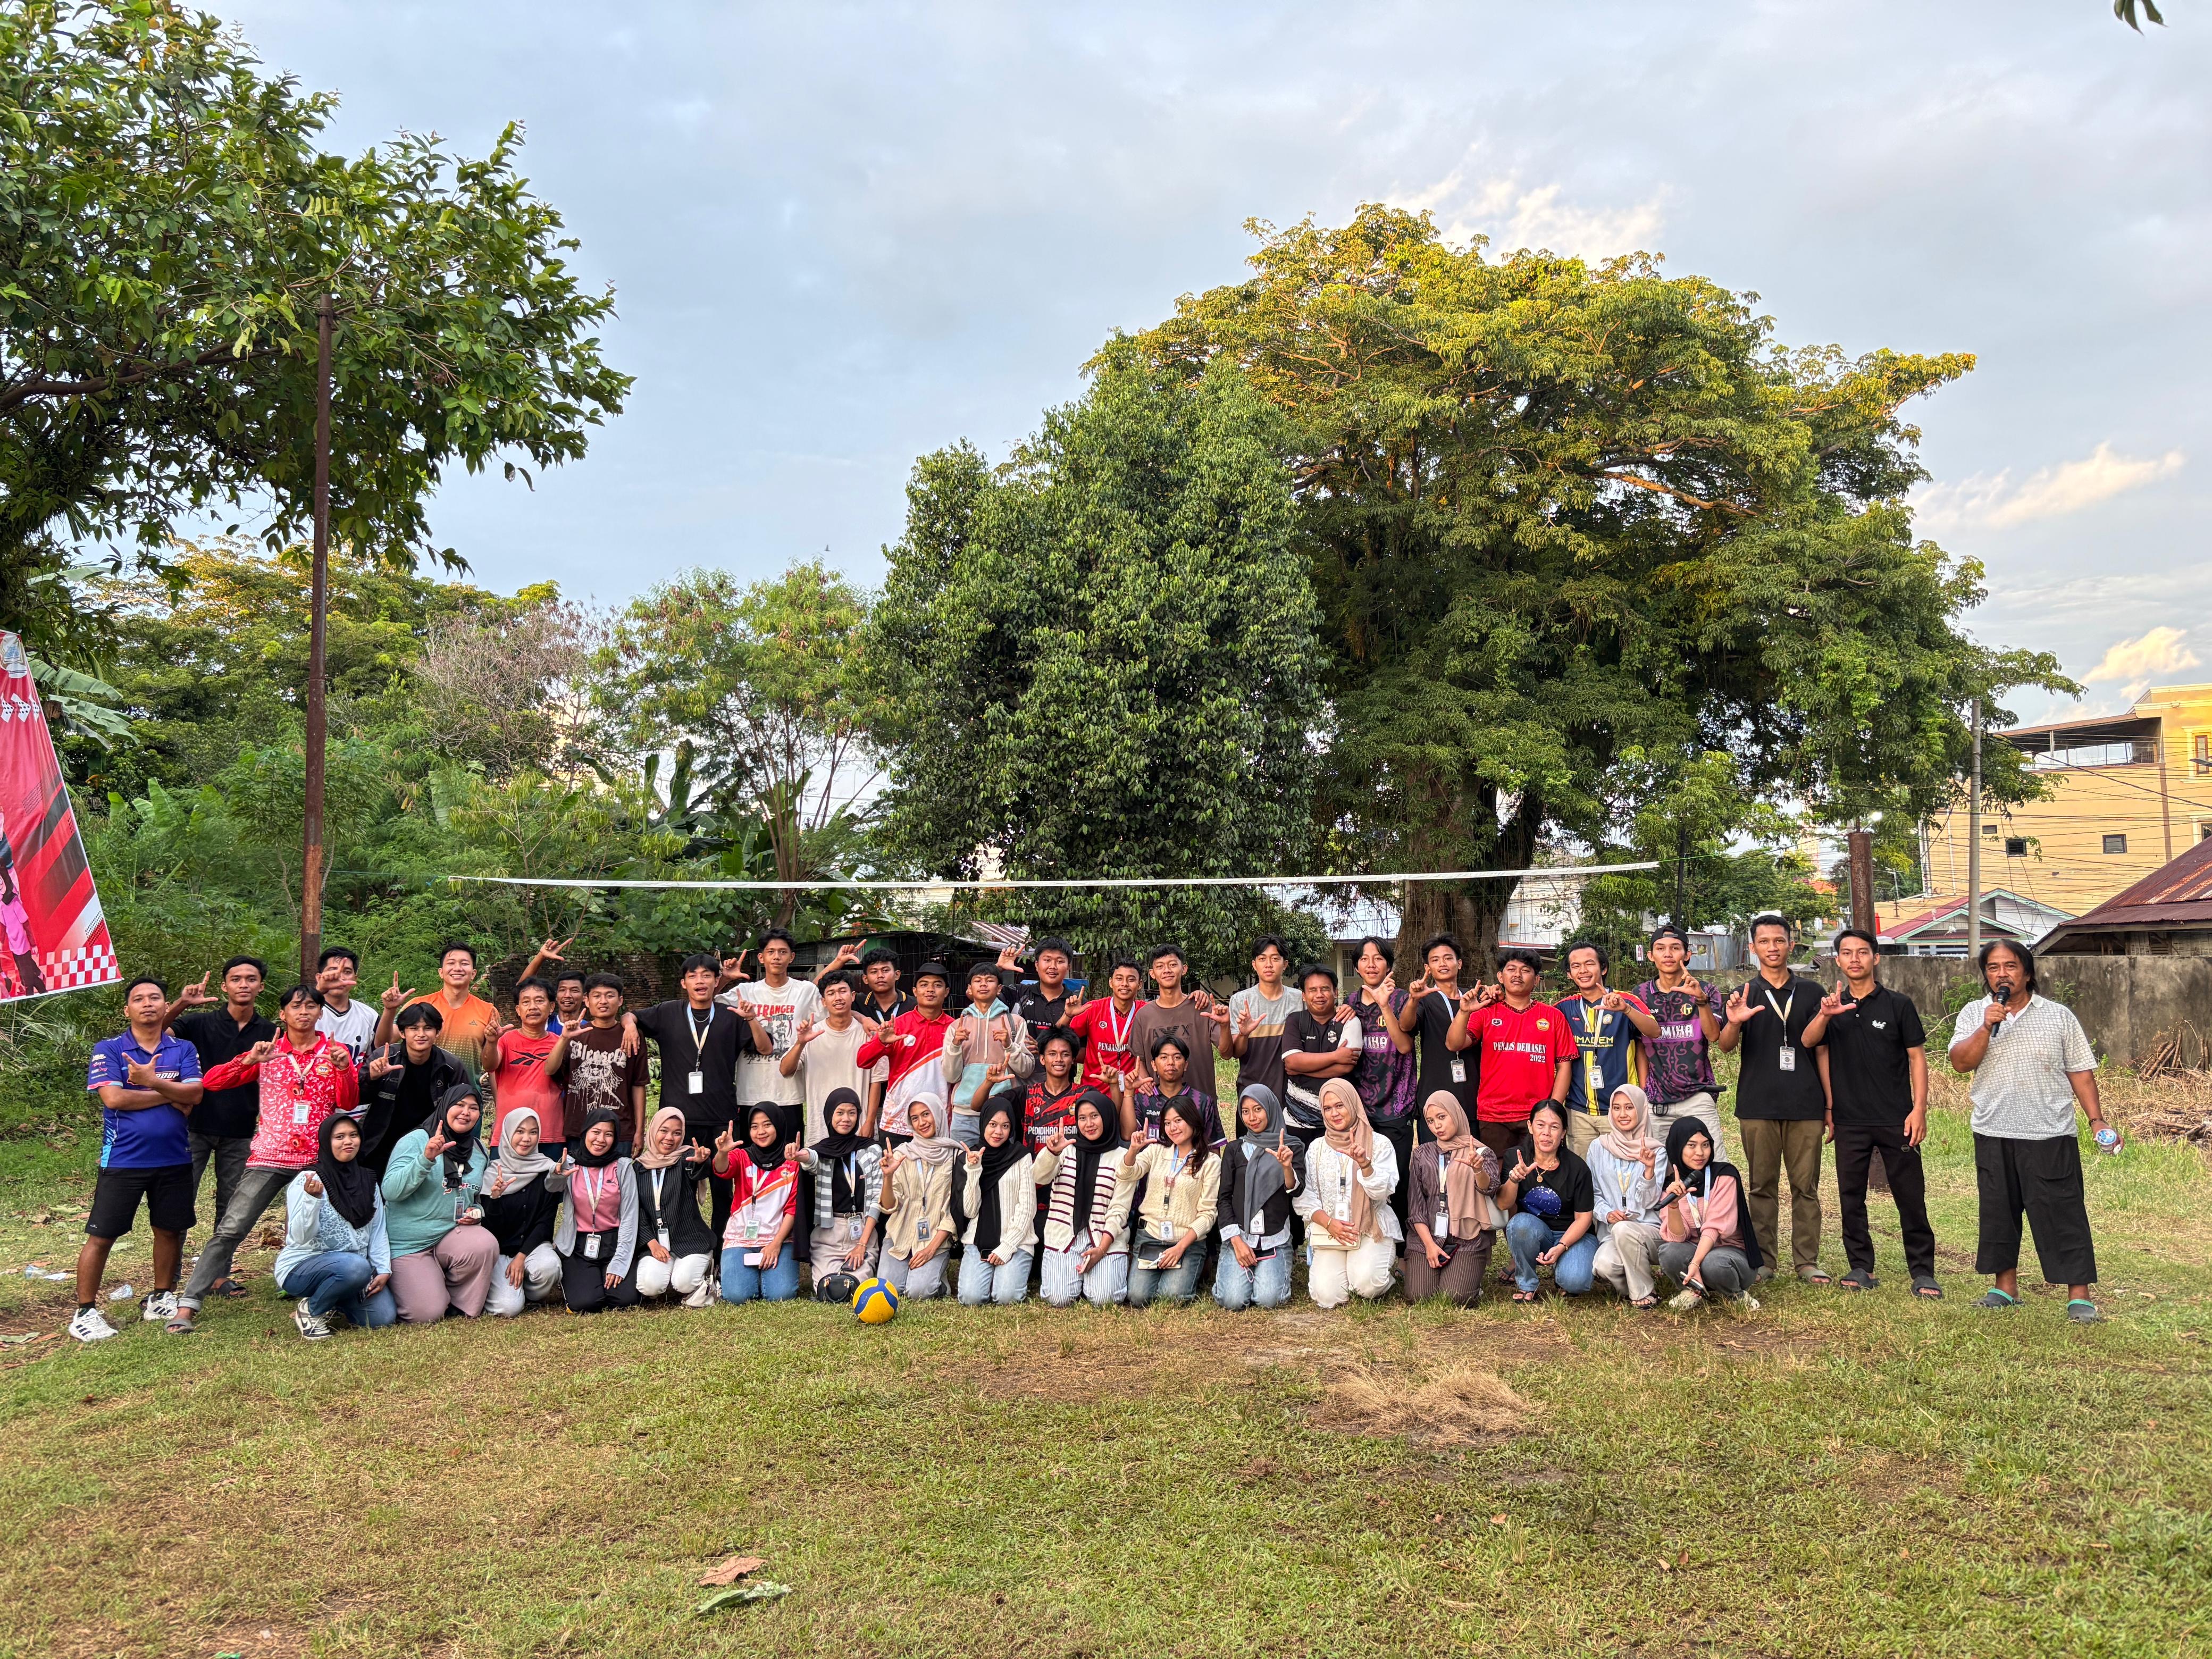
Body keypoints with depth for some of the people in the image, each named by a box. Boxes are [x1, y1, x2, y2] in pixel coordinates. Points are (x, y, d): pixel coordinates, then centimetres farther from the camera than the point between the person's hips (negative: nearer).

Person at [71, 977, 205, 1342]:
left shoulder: (184, 1050, 5)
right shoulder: (108, 1050, -2)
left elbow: (195, 1094, -9)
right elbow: (113, 1098, -15)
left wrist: (152, 1081, -22)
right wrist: (172, 1094, -10)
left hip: (174, 1159, 3)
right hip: (123, 1160, -3)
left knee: (170, 1230, 13)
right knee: (101, 1236, 0)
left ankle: (161, 1298, 29)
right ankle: (85, 1311, 11)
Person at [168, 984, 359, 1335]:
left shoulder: (335, 1052, 6)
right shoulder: (268, 1052, 5)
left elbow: (348, 1105, -1)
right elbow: (211, 1082, -2)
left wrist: (344, 1069, -17)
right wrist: (249, 1061, -17)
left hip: (316, 1159, 1)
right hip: (269, 1157, -1)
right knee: (230, 1229, -8)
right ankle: (187, 1306, -3)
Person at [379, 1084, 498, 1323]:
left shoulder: (479, 1150, 9)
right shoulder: (416, 1140, -9)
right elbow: (391, 1191, -20)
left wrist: (477, 1212, -1)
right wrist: (426, 1159, -32)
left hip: (451, 1235, 4)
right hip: (408, 1244, -4)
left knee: (485, 1245, -30)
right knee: (428, 1315, -17)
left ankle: (464, 1308, -3)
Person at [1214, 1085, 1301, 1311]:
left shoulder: (1290, 1148, 5)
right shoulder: (1234, 1150, 7)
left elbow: (1295, 1191, -6)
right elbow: (1224, 1197, 5)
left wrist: (1287, 1167, -29)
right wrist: (1237, 1241, -6)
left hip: (1275, 1239, 0)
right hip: (1239, 1235, 1)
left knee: (1269, 1299, -21)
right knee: (1233, 1300, -19)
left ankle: (1269, 1272, 12)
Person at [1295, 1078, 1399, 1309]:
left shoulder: (1379, 1144, 3)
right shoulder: (1316, 1148, 10)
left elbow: (1380, 1192, -7)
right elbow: (1304, 1197, 5)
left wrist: (1364, 1164, -25)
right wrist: (1329, 1223, -12)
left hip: (1372, 1229, -2)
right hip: (1328, 1230, 2)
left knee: (1367, 1284, -29)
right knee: (1327, 1296, -20)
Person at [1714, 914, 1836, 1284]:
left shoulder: (1811, 992, 9)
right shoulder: (1744, 995, 9)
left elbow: (1809, 1040, -4)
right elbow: (1725, 1046, -3)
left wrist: (1824, 1015, -23)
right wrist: (1734, 1023, -25)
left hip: (1805, 1104, 0)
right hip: (1758, 1105, 0)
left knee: (1806, 1185, 2)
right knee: (1762, 1185, 4)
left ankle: (1807, 1261, 9)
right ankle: (1763, 1260, 10)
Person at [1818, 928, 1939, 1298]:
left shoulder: (1898, 1005, 0)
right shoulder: (1830, 1006, 7)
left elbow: (1917, 1058, 1)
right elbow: (1821, 1056, 10)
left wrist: (1919, 1109, -6)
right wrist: (1828, 1109, 5)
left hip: (1896, 1119, -2)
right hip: (1849, 1121, 2)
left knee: (1911, 1198, 1)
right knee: (1851, 1197, 5)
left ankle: (1923, 1272, 10)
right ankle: (1861, 1268, 15)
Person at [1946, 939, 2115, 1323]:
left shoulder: (2059, 1016, 3)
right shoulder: (1974, 1014, 5)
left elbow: (2080, 1072, 4)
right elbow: (1961, 1062, -8)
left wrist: (2097, 1120, -3)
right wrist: (1987, 1027, -19)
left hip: (2050, 1136, -2)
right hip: (1993, 1136, 2)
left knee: (2062, 1214, -1)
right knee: (1998, 1213, 10)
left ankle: (2079, 1294, 7)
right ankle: (2006, 1286, 22)